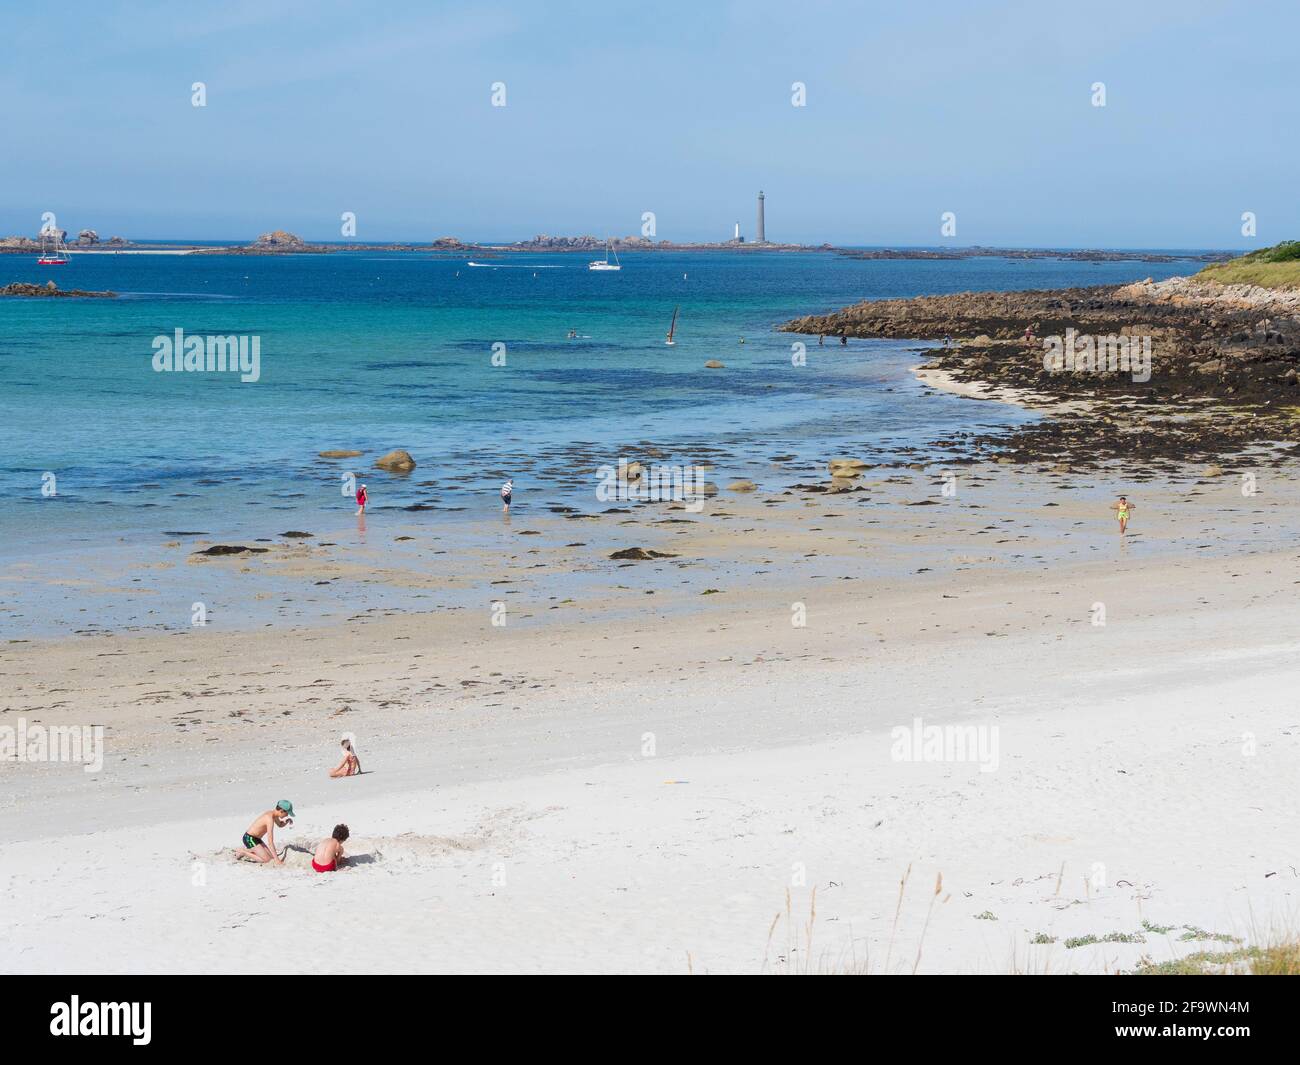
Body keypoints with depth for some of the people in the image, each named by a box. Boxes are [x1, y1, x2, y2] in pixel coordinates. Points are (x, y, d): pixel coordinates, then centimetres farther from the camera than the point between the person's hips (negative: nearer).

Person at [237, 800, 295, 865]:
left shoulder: (273, 814, 1)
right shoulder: (270, 819, -27)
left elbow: (280, 825, 25)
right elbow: (270, 842, -30)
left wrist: (287, 821, 0)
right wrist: (276, 859, -31)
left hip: (256, 838, 10)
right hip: (249, 838, -10)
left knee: (270, 856, 8)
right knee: (266, 859, -16)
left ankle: (248, 850, 19)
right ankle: (243, 853, -3)